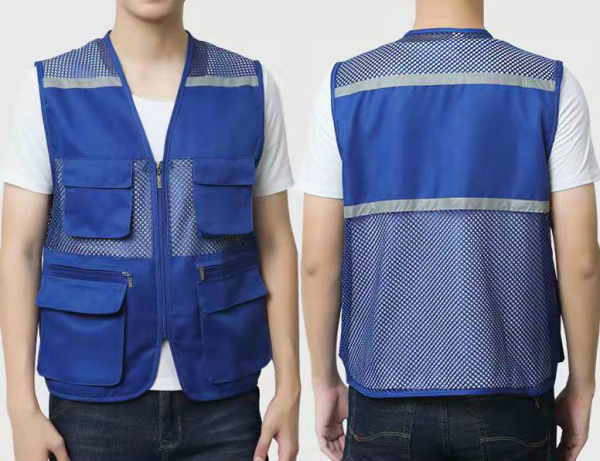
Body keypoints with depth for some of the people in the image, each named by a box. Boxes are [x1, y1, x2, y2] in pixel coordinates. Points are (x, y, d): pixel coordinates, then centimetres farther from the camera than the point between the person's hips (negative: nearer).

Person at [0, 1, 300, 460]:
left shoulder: (251, 88, 1)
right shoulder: (51, 90, -2)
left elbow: (275, 246, 4)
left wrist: (289, 390, 0)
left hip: (221, 401, 1)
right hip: (96, 403, -1)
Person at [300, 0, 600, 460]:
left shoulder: (346, 87, -5)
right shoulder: (552, 87, -6)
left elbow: (319, 260, -5)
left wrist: (325, 382, 8)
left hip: (387, 399, 1)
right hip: (509, 401, 0)